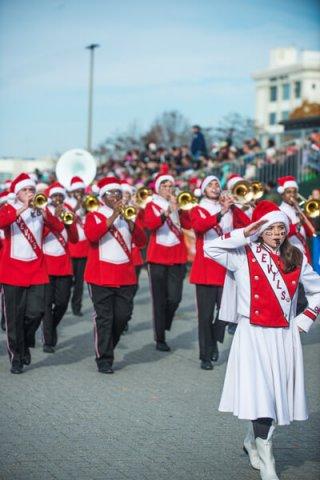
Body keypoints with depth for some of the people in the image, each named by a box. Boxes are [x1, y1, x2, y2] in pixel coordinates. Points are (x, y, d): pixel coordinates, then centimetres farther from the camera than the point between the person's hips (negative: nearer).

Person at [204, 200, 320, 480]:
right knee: (260, 395, -10)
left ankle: (253, 441, 35)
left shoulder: (296, 259, 7)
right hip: (253, 334, -4)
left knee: (278, 395, 8)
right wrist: (244, 234, -16)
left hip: (285, 337, 4)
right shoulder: (245, 256, -3)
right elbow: (210, 248, -16)